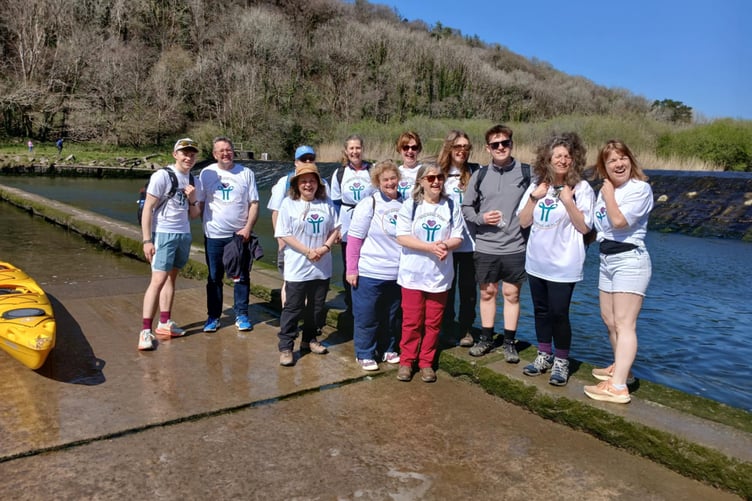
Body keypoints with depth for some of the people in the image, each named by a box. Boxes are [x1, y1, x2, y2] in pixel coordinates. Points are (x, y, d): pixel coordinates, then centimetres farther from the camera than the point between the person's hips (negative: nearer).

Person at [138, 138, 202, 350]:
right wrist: (147, 240, -14)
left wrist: (192, 200, -7)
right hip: (163, 234, -6)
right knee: (158, 280, -12)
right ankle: (145, 331, -9)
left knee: (171, 277, 12)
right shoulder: (162, 176, -8)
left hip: (184, 235, 6)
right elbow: (147, 209, -10)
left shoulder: (191, 181, 11)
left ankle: (164, 323, 21)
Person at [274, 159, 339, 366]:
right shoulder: (289, 203, -6)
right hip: (297, 267, -4)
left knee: (317, 307, 15)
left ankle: (310, 340, 32)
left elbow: (335, 229, 7)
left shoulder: (326, 203, 3)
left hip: (322, 267, 4)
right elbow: (284, 235, -9)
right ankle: (285, 347, 12)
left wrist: (325, 247, -12)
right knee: (293, 308, 2)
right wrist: (307, 251, -16)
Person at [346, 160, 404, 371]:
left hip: (397, 273, 4)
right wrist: (351, 269, -11)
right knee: (366, 316, 6)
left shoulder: (405, 204, 3)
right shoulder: (369, 204, -10)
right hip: (370, 273, -4)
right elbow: (355, 239, -9)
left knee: (392, 315, 17)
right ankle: (364, 354, 23)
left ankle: (388, 349, 35)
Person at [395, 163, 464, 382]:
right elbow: (402, 237, -10)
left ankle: (426, 362, 23)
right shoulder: (410, 205, -3)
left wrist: (445, 245, -19)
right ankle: (406, 361, 20)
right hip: (413, 273, -2)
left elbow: (457, 238, 3)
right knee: (411, 321, 5)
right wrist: (430, 247, -20)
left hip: (439, 274, 2)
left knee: (433, 322, 9)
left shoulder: (451, 206, 3)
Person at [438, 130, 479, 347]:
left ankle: (466, 329, 20)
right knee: (447, 284, 9)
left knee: (468, 284, 7)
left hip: (469, 238, 0)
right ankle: (446, 326, 23)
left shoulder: (476, 171, 3)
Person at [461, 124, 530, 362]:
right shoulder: (480, 175, 5)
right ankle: (486, 338, 27)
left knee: (512, 293, 6)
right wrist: (481, 218, -7)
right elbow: (466, 207, 10)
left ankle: (509, 342, 19)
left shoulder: (527, 172, -1)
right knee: (487, 292, 12)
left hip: (515, 247, -2)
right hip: (485, 247, 2)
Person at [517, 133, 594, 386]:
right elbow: (523, 222, 2)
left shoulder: (581, 188, -8)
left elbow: (584, 227, -12)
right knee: (541, 311, 14)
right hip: (536, 261, 5)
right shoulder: (537, 185, 5)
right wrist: (535, 197, -10)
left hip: (563, 264, -5)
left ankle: (561, 362, 15)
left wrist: (568, 201, -20)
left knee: (558, 313, -3)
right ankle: (544, 356, 30)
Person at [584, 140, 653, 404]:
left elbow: (619, 221, -24)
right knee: (609, 319, 18)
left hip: (630, 260, -9)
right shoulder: (605, 190, 12)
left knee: (624, 324, -11)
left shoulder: (640, 188, -12)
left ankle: (618, 387, -11)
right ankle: (620, 367, 37)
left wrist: (608, 193, -13)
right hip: (607, 259, 9)